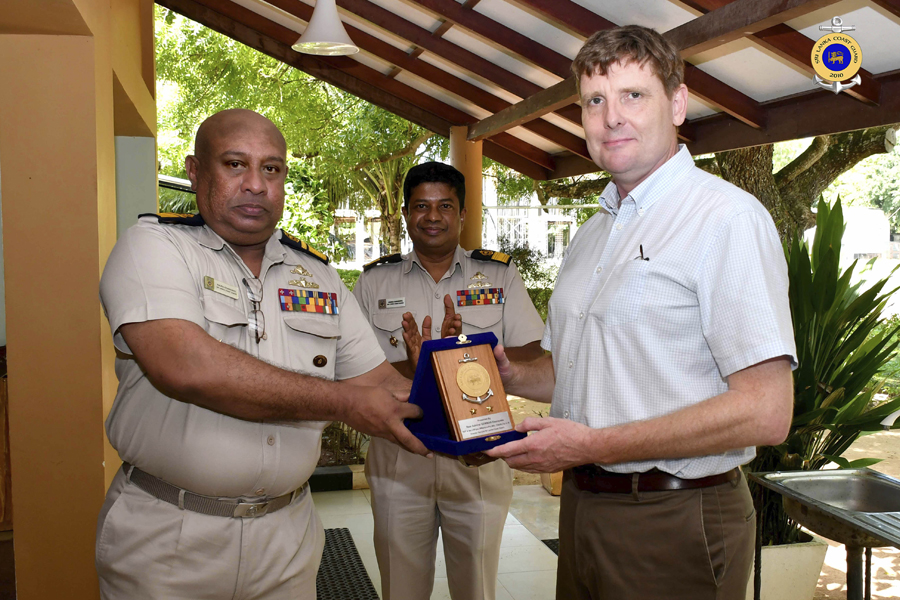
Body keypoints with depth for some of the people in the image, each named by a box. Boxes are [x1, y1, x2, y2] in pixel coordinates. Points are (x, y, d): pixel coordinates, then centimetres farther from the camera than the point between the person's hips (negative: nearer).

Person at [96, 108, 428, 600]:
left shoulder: (316, 275, 8)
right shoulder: (154, 246, -8)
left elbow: (379, 382, 7)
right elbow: (183, 367, -25)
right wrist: (343, 402, -22)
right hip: (164, 536, -4)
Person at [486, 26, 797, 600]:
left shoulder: (728, 217, -14)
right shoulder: (592, 234, 12)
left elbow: (765, 412, -21)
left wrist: (594, 445, -19)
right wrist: (512, 375, 0)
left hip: (675, 524, -7)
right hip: (581, 504, 8)